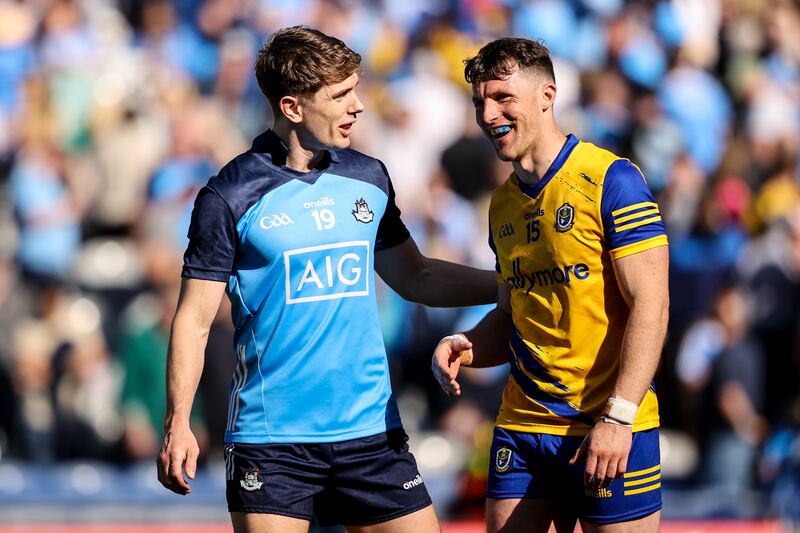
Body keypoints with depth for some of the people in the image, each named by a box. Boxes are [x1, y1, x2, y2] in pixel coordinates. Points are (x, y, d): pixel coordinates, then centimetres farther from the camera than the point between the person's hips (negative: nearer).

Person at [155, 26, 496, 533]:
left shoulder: (368, 179, 9)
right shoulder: (229, 198, -6)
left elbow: (415, 277, 22)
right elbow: (194, 320, -5)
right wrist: (177, 425, -13)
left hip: (371, 431, 5)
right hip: (271, 440, -5)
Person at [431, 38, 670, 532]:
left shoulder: (612, 180, -9)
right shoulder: (504, 203, 14)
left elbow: (650, 304, -14)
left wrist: (619, 417, -21)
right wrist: (465, 347, 0)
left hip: (610, 433, -6)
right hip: (522, 430, 6)